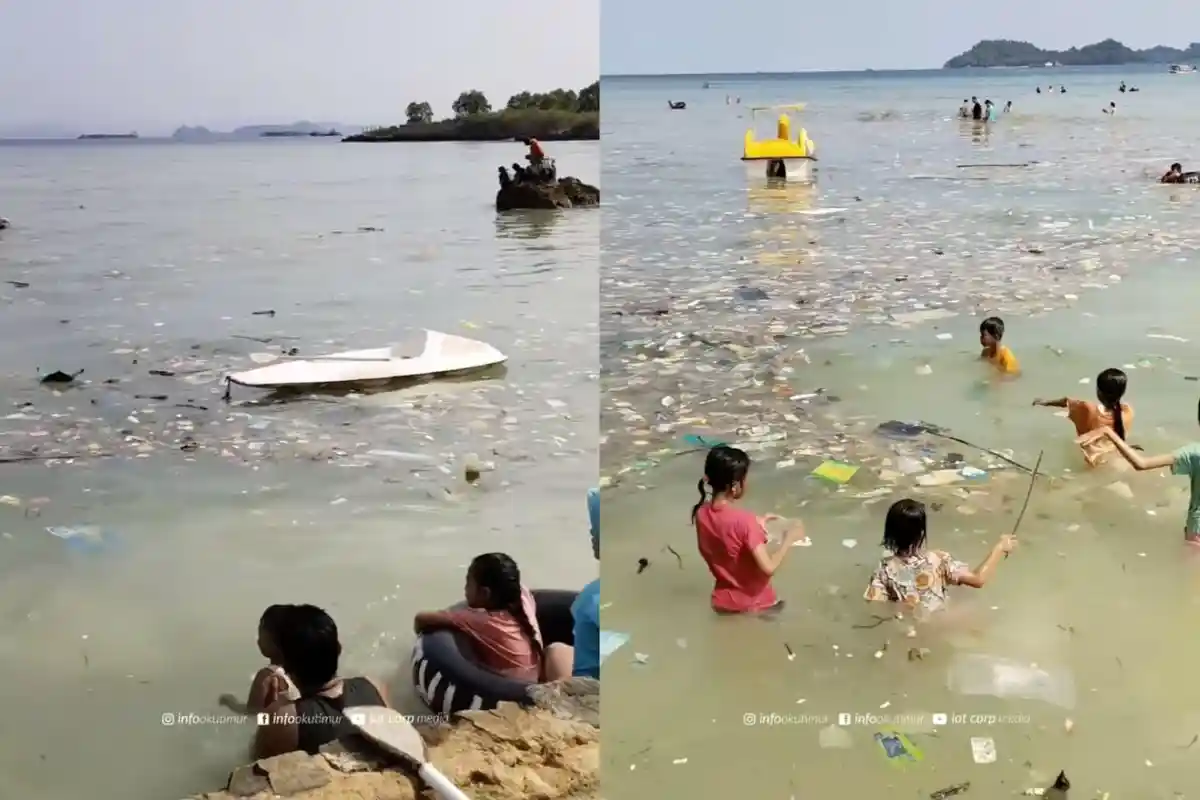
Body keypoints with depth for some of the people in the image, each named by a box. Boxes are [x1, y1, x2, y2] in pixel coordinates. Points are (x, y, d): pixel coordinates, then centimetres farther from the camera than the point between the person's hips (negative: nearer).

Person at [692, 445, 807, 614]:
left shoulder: (701, 513, -9)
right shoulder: (744, 520, -29)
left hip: (723, 602, 6)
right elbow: (768, 567, -28)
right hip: (755, 605, -6)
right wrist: (789, 539, -14)